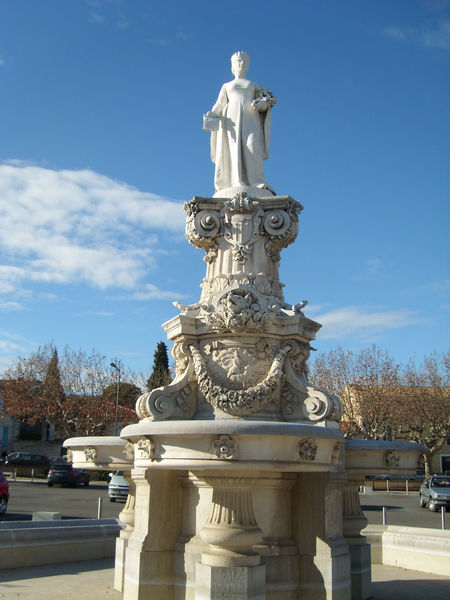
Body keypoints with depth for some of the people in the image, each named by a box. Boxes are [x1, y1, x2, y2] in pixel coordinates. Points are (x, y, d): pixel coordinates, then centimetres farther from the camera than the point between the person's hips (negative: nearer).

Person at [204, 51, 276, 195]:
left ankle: (258, 185, -31)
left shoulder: (254, 85, 26)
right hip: (232, 119, 0)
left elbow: (266, 101, 14)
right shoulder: (227, 86, 25)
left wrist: (263, 103, -10)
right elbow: (219, 106, 16)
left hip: (249, 119, 0)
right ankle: (238, 185, -27)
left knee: (252, 147, -22)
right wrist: (211, 118, -3)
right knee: (233, 149, -17)